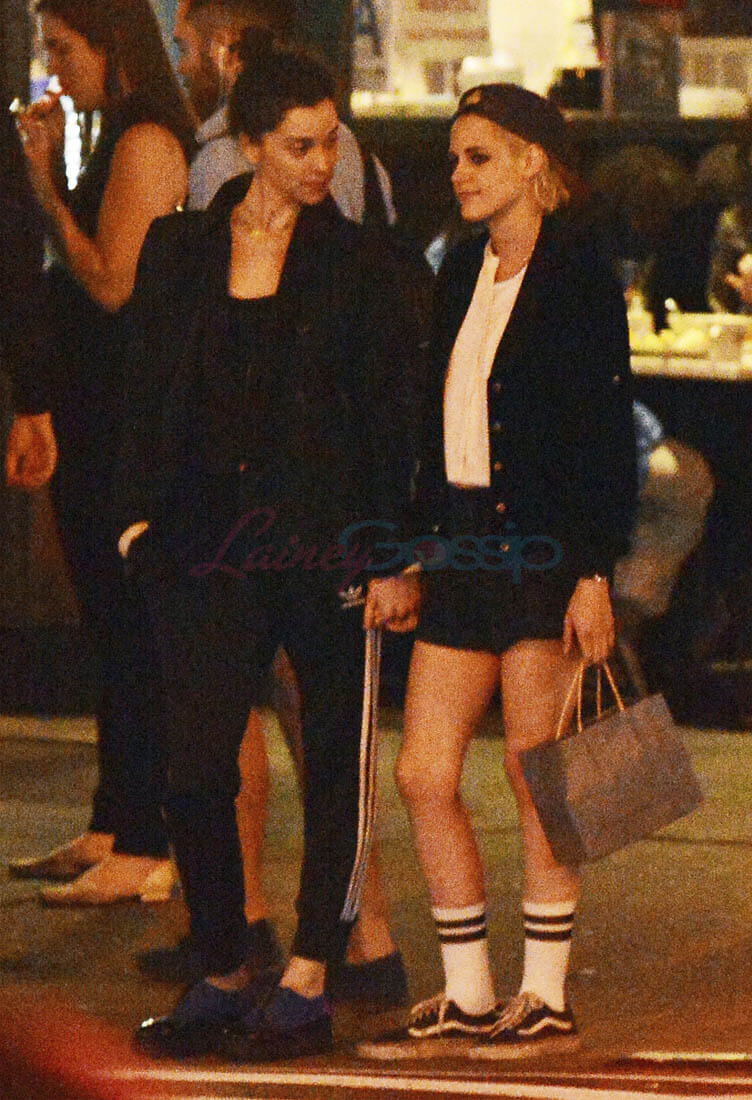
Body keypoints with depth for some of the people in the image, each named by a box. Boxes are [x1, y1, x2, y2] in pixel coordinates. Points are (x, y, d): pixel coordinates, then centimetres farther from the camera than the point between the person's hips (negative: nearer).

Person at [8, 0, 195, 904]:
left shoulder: (144, 142, -14)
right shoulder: (117, 140, 16)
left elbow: (113, 282, -21)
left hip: (124, 417, -10)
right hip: (93, 414, 10)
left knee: (132, 629, -7)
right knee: (113, 627, 14)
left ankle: (143, 853, -5)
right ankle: (110, 831, 22)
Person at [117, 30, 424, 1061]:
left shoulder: (358, 263, 1)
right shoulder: (179, 252, 8)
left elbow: (394, 418, -1)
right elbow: (151, 397, 13)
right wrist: (142, 514, 3)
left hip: (328, 544, -2)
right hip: (211, 547, 2)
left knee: (336, 766, 3)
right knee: (196, 771, -3)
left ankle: (306, 980, 11)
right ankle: (223, 973, 10)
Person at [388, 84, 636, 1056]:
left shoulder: (577, 275, -8)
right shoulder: (462, 272, 14)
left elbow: (608, 436, -11)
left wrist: (596, 573, -15)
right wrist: (415, 551, 14)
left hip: (543, 551, -7)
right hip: (462, 546, 7)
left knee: (537, 778, -1)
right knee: (423, 773, 3)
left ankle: (546, 998, 8)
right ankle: (468, 994, 13)